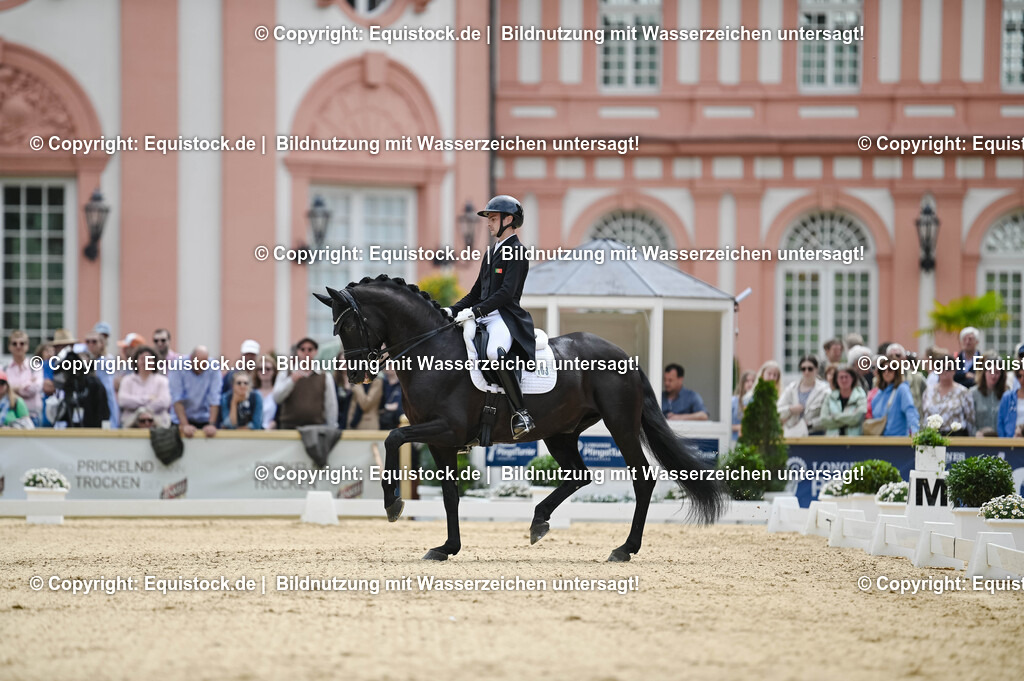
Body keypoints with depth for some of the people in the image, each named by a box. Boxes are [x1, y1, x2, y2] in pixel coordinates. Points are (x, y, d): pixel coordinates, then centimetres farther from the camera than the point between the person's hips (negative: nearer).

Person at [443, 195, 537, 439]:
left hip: (505, 317, -10)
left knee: (495, 352, -39)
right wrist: (453, 310, 8)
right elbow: (476, 293, 24)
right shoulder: (492, 253, 22)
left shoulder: (517, 252, -5)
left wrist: (475, 311, -23)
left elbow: (506, 293, -16)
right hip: (483, 318, 10)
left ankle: (521, 413, -33)